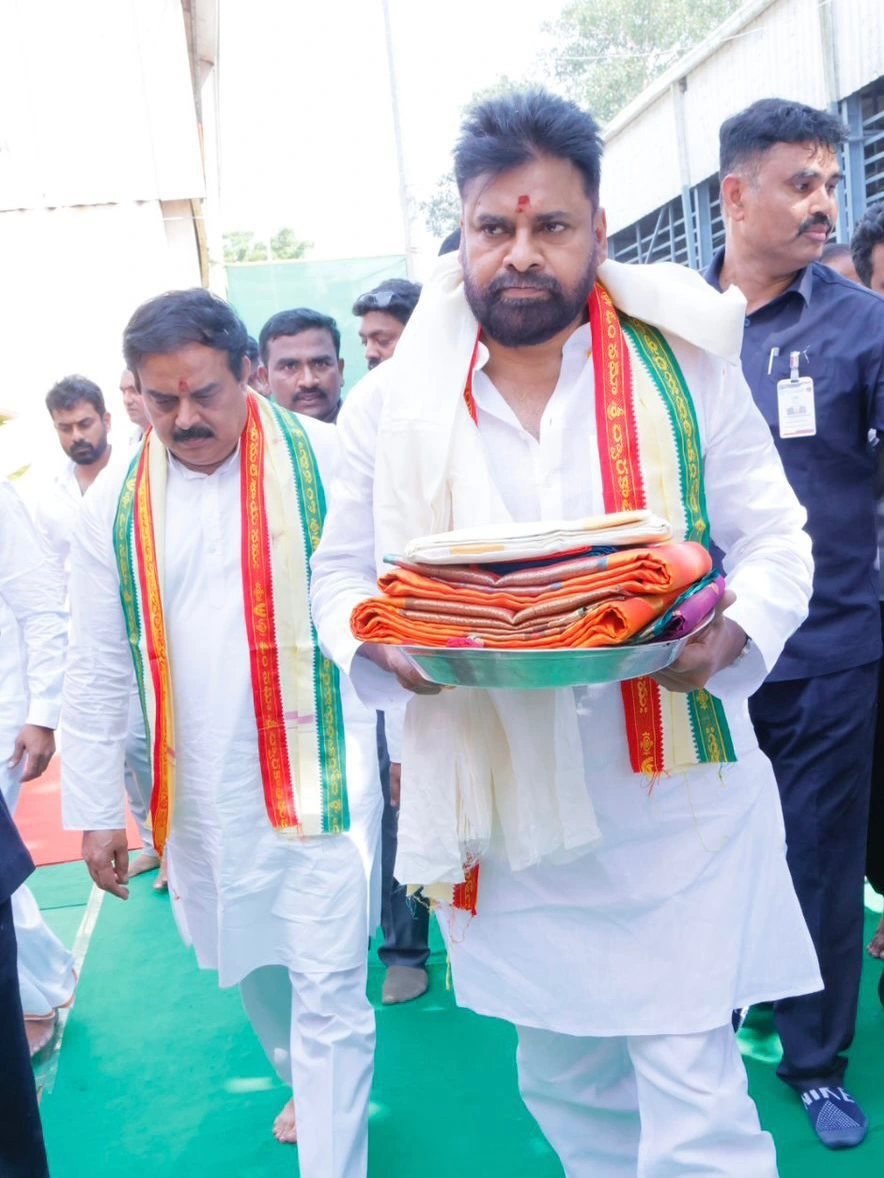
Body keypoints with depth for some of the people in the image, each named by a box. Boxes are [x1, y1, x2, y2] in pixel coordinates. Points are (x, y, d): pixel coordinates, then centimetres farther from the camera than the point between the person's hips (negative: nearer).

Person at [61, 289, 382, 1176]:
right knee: (246, 966, 22)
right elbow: (98, 672, 5)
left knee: (328, 990, 0)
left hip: (323, 774, -4)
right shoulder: (114, 508, 1)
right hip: (197, 794, 4)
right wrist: (96, 808, 6)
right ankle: (305, 1081, 51)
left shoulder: (329, 462, -8)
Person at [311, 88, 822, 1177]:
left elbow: (774, 539, 3)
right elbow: (341, 571, 8)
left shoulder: (686, 365, -1)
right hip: (502, 813, 2)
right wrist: (379, 643, -14)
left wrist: (732, 636, -18)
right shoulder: (391, 402, 2)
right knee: (564, 1084, 21)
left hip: (673, 800, -2)